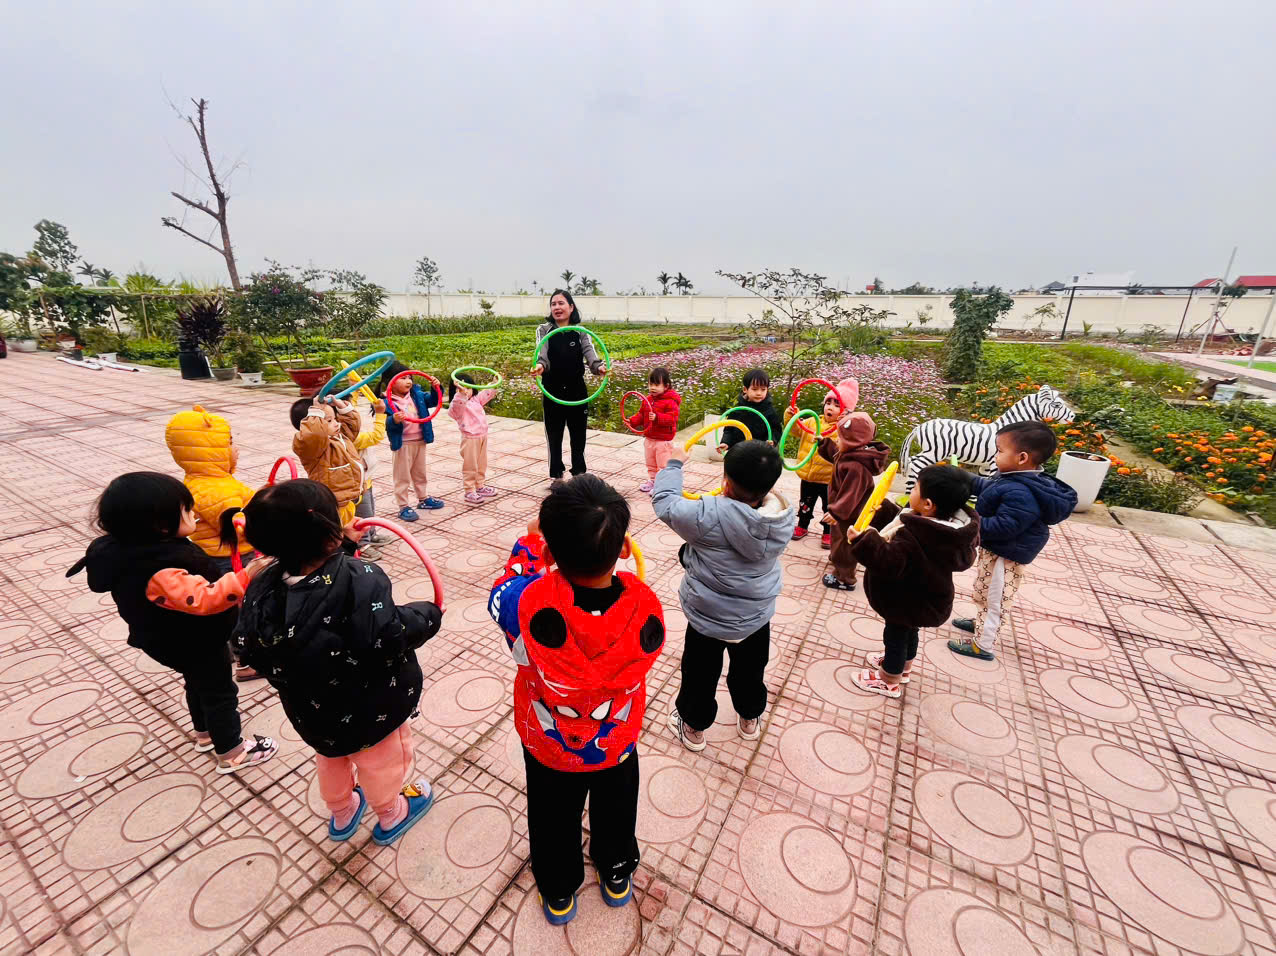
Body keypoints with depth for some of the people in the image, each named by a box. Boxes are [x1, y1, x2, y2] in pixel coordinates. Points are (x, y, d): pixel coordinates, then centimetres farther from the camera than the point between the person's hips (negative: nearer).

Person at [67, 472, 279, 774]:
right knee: (219, 691, 10)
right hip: (195, 645, -9)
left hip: (180, 642, 10)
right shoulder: (160, 574, -41)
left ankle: (205, 733, 53)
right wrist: (245, 576, -52)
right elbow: (202, 599, -47)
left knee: (198, 683, 30)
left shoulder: (134, 548, -9)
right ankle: (231, 753, 28)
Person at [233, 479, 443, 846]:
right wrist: (427, 614, -18)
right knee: (380, 760, 24)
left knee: (331, 757, 34)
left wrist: (342, 547, 0)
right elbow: (389, 637, -40)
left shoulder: (264, 588, -18)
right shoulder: (361, 580, -38)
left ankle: (341, 815, 60)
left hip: (310, 707, 5)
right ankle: (391, 816, 51)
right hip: (370, 703, -5)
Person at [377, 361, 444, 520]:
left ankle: (423, 498, 39)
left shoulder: (417, 394, 1)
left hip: (420, 441, 6)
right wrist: (394, 420, -41)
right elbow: (387, 425, -21)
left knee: (420, 473, 22)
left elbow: (432, 401, 8)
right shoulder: (387, 401, -17)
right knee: (402, 477, 5)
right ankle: (403, 507, 15)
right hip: (402, 444, -6)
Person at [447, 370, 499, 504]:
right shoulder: (457, 405, -15)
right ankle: (469, 492, 10)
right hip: (470, 439, -8)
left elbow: (487, 393, 19)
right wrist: (461, 392, -53)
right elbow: (458, 404, -37)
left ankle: (480, 486, 34)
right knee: (470, 466, 1)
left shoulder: (476, 399, 10)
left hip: (482, 436, 8)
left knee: (481, 464, 19)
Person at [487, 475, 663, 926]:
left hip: (550, 746, 0)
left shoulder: (530, 604, -40)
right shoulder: (644, 605, -34)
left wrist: (530, 542, -5)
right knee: (615, 807, 32)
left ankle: (558, 892, 58)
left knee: (554, 817, 31)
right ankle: (616, 874, 60)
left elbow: (503, 590, -15)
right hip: (619, 743, 1)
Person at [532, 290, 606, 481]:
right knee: (554, 434, 8)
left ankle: (579, 472, 28)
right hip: (552, 391, -1)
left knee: (578, 433, 10)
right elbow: (542, 353, -16)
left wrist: (598, 366, -37)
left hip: (577, 390, 1)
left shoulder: (581, 331, 3)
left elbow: (589, 351, -14)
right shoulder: (544, 330, 1)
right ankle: (556, 475, 23)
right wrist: (540, 366, -40)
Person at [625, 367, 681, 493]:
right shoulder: (648, 399, 6)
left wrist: (657, 417, -39)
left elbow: (671, 418, -26)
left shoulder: (670, 401, -17)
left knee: (663, 465, 1)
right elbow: (641, 414, 13)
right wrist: (632, 421, -3)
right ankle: (652, 480, 38)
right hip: (649, 439, 8)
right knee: (650, 464, 22)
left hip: (663, 440, -8)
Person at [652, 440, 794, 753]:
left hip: (709, 619, -4)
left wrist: (674, 463, -7)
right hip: (758, 615, 4)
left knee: (701, 673, 22)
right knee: (750, 669, 29)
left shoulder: (711, 515, -35)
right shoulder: (783, 514, -20)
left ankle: (693, 727, 45)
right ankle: (749, 719, 54)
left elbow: (665, 503, -20)